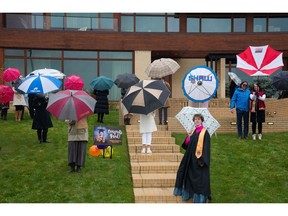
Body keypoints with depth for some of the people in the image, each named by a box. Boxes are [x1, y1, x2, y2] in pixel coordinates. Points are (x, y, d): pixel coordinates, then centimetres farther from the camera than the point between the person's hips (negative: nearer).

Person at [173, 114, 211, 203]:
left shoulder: (205, 132, -9)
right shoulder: (193, 131, 12)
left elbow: (206, 148, -15)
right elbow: (187, 145, 13)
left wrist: (203, 160, -21)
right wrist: (188, 137, -4)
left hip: (199, 159, -7)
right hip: (191, 158, 7)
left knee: (200, 178, -2)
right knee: (189, 175, 13)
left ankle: (200, 197, 9)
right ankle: (188, 193, 27)